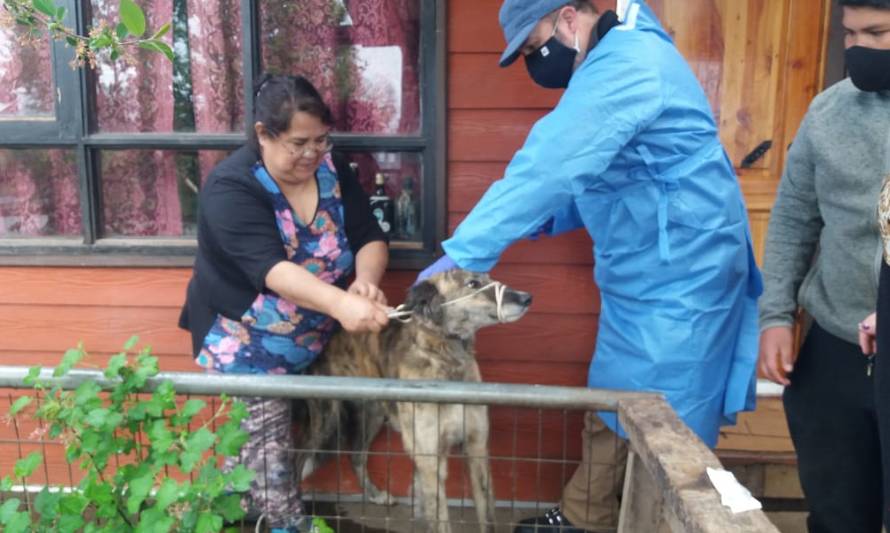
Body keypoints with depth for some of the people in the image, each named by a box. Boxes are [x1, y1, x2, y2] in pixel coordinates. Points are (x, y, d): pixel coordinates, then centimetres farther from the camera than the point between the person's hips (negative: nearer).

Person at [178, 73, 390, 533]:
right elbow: (270, 267, -35)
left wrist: (367, 280, -31)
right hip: (247, 344, -5)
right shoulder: (231, 188, -22)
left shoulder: (332, 173, -4)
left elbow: (370, 238, -7)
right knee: (265, 450, -2)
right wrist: (340, 304, -50)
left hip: (309, 342, 5)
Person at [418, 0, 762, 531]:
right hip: (646, 276, 10)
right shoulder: (621, 60, 12)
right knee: (613, 410, 19)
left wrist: (462, 254, -26)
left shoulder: (624, 64, -21)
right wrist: (550, 218, 4)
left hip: (678, 279, -10)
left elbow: (549, 163, -29)